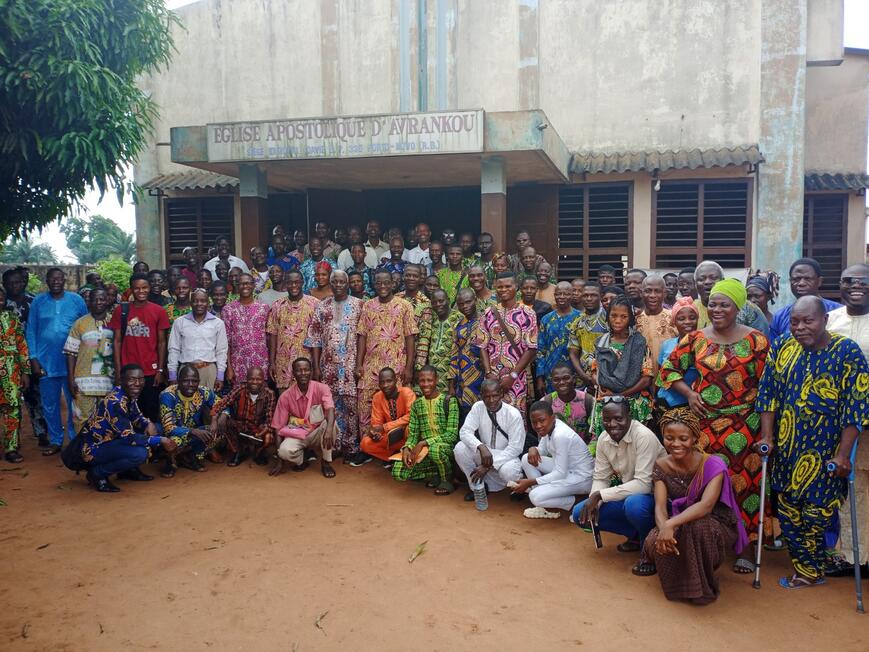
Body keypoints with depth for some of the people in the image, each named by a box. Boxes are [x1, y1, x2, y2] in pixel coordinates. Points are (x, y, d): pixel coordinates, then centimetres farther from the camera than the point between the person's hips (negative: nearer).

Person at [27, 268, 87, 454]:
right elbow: (30, 331, 3)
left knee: (74, 403, 5)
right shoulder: (38, 301, 3)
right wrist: (34, 359, -3)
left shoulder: (76, 300, 0)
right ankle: (55, 442, 22)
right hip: (46, 363, 1)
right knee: (50, 406, 10)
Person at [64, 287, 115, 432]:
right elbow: (71, 353, 2)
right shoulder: (80, 323, 2)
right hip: (84, 382, -2)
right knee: (83, 419, -1)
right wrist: (71, 380, -4)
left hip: (109, 381, 2)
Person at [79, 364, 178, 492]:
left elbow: (136, 417, 12)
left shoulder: (130, 395, -3)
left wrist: (149, 424, -10)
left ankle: (128, 470, 12)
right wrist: (161, 441, -24)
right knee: (140, 453, -29)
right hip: (95, 449, -9)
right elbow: (128, 437, -29)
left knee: (150, 428, 5)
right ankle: (97, 473, -7)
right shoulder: (114, 402, -28)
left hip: (109, 439, 9)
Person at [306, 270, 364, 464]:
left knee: (352, 405, -2)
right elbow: (315, 338, 6)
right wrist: (316, 366, 0)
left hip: (351, 365, -2)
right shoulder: (321, 307, 7)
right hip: (328, 365, 2)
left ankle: (352, 448, 7)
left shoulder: (358, 305, 1)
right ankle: (334, 446, 17)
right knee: (332, 406, 7)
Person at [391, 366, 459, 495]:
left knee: (434, 449, -39)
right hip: (423, 449, 5)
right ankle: (435, 473, 6)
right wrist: (407, 448, -18)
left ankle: (447, 480, -8)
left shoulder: (449, 401, -9)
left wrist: (423, 443, -24)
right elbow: (412, 434, 5)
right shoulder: (416, 404, 7)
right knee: (398, 472, -17)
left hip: (446, 447, -4)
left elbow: (452, 434, -16)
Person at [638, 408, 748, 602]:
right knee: (655, 542, -28)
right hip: (679, 527, 3)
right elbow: (660, 506, -15)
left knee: (695, 527, -37)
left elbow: (706, 505, -32)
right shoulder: (661, 466, -6)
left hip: (715, 527, -3)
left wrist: (671, 524, -45)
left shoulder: (713, 465, -19)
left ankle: (701, 587, -12)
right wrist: (663, 528, -39)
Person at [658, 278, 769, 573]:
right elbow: (668, 369, 12)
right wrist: (688, 393, -2)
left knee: (743, 481, 0)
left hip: (743, 425, -2)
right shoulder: (696, 339, 6)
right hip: (704, 423, 2)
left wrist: (766, 428, -6)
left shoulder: (756, 340, 0)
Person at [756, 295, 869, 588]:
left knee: (815, 512, 0)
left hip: (824, 453, -4)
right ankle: (809, 570, 26)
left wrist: (843, 454, -14)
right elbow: (768, 393, 5)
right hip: (787, 448, 4)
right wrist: (767, 437, -1)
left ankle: (809, 571, 21)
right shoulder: (781, 347, 3)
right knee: (789, 510, 9)